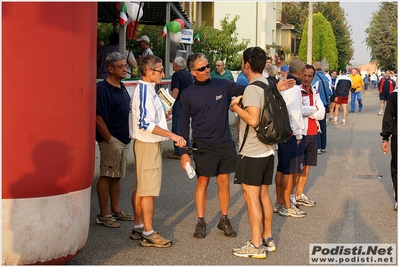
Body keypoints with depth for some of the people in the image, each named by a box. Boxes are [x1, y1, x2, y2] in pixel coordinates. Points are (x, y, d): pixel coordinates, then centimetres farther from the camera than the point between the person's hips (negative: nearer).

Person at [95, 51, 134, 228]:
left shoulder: (122, 88, 13)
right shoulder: (102, 88, -14)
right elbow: (99, 118, -17)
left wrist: (127, 137, 14)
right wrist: (109, 139, -17)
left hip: (124, 139, 9)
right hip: (111, 140, -9)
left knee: (116, 176, 15)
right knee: (106, 176, -3)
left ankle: (116, 211, 24)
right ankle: (104, 215, 2)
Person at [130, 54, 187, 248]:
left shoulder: (147, 90, 13)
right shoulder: (144, 91, -18)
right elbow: (144, 123, -27)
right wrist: (172, 135, -28)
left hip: (147, 143, 10)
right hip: (148, 145, -10)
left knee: (140, 188, 14)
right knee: (149, 190, -6)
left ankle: (138, 228, 22)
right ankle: (148, 234, -2)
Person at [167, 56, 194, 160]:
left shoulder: (176, 75, -12)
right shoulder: (189, 75, 12)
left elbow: (175, 90, -21)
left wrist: (170, 105, -21)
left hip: (180, 103, -8)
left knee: (177, 128, -2)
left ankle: (178, 152, -1)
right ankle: (189, 147, 21)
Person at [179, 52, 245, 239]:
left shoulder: (223, 86, -1)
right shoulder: (188, 94, -2)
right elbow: (184, 124, 1)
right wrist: (183, 152, -3)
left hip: (225, 143, 2)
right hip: (203, 145, -1)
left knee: (224, 182, 8)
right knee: (202, 182, 5)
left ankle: (224, 219, 21)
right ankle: (201, 222, 16)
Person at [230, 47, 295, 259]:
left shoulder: (252, 89, -18)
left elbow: (253, 119, -26)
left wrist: (235, 107, -15)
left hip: (252, 153, -9)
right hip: (267, 150, 9)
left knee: (251, 197, -3)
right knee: (263, 195, 16)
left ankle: (256, 245, 1)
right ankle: (267, 239, 24)